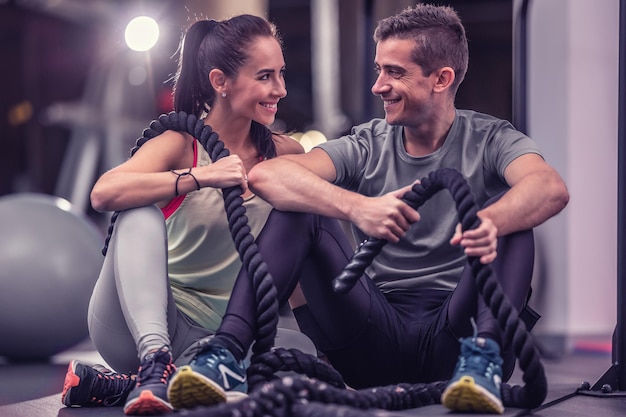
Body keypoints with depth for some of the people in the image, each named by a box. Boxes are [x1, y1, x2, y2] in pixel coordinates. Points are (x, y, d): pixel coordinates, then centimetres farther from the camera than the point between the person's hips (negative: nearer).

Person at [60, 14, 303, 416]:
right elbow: (104, 193, -27)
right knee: (141, 214, -30)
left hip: (212, 335, 4)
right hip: (140, 323, -4)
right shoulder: (181, 145, -8)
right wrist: (201, 177, -35)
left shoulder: (285, 154, 4)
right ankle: (154, 361, -44)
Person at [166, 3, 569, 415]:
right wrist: (357, 207, -32)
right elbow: (265, 175, -14)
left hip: (456, 334, -2)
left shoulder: (490, 140, 1)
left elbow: (552, 188, -23)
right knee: (297, 208, -12)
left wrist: (489, 222, -46)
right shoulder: (367, 147, 6)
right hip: (380, 338, 2)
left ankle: (483, 357, -38)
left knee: (509, 216, -20)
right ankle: (226, 353, -28)